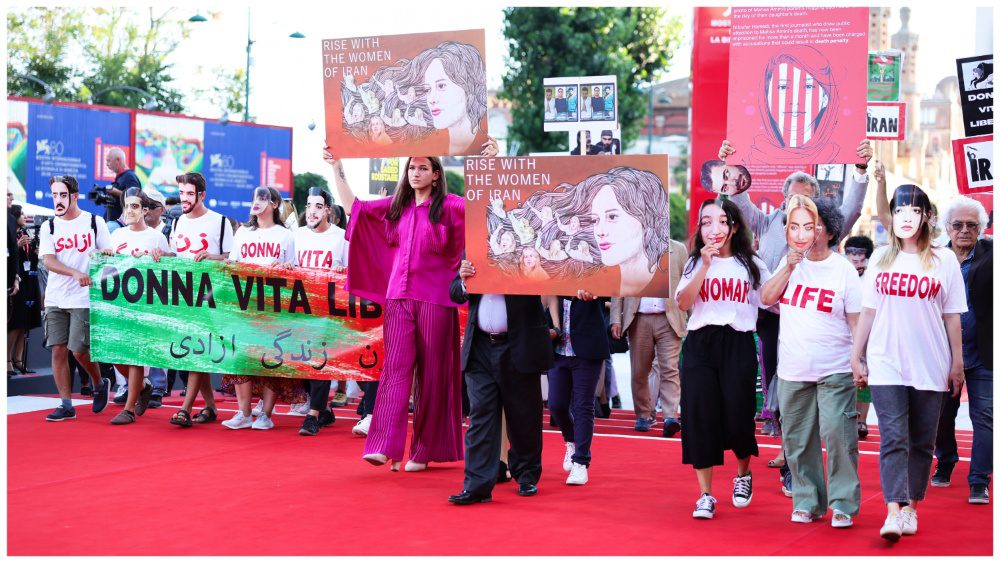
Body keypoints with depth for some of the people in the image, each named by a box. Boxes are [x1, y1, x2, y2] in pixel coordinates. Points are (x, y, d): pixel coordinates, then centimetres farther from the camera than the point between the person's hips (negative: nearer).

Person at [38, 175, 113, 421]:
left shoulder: (95, 222, 1)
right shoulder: (49, 227, 6)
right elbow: (48, 261, -6)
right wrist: (76, 273, -21)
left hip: (84, 299, -3)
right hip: (55, 299, 3)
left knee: (79, 349, -8)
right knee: (57, 349, 1)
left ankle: (100, 384, 21)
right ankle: (65, 405, 8)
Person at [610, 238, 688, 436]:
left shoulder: (678, 250, 8)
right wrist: (616, 319, -1)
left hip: (669, 320, -1)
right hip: (639, 320, 1)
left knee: (669, 369, -11)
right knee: (639, 371, 6)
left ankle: (671, 417, -17)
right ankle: (644, 416, 17)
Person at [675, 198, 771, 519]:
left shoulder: (751, 264, 7)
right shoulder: (695, 263, 9)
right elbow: (683, 303, -7)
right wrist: (706, 265, -12)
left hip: (737, 345, -1)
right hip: (700, 345, 1)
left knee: (738, 416, -2)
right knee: (700, 418, -4)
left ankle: (743, 474, 30)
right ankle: (705, 495, 5)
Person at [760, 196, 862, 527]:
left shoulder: (843, 269, -5)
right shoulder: (790, 263, 7)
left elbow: (857, 321, -4)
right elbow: (766, 298, 0)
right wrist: (788, 267, -10)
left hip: (835, 373, -4)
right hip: (793, 372, 4)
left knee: (837, 435, -10)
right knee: (797, 440, 9)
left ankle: (844, 504, 2)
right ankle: (807, 502, 21)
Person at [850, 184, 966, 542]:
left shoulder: (944, 260, 2)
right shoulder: (880, 259, 6)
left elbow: (952, 317, 3)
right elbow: (868, 312, 8)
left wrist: (957, 364, 2)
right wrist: (856, 357, 6)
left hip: (930, 367, 0)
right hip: (886, 365, 0)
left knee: (921, 441, 7)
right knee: (893, 438, -9)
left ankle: (911, 507, 18)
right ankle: (893, 513, -16)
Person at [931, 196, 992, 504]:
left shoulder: (990, 253, -2)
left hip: (982, 354, -2)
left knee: (984, 417, -2)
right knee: (943, 412, 15)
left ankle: (979, 481, 5)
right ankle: (945, 463, 37)